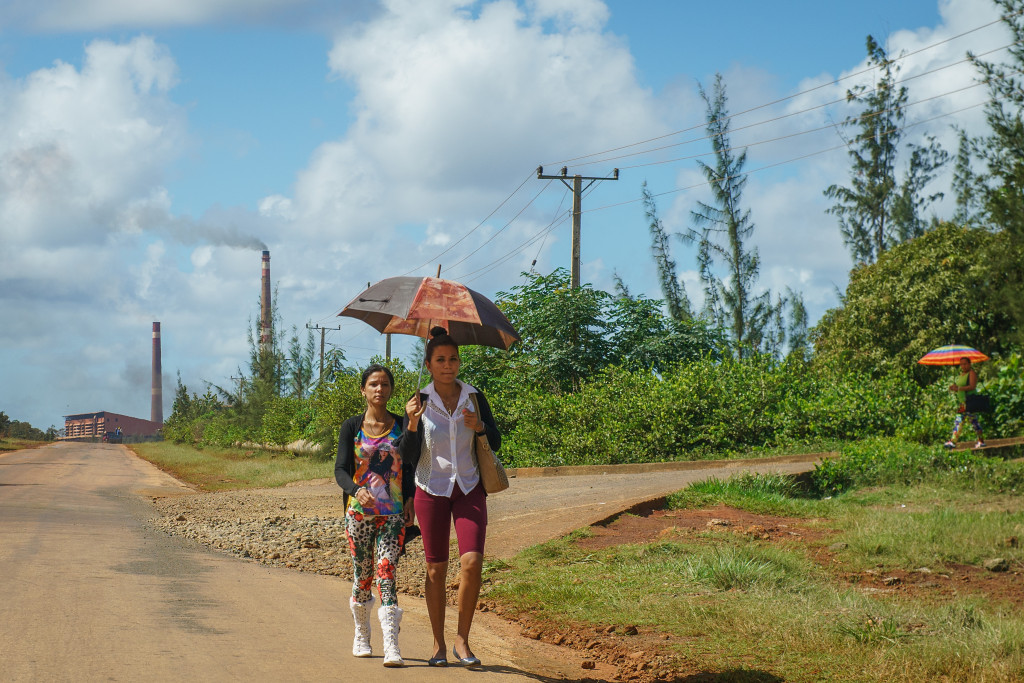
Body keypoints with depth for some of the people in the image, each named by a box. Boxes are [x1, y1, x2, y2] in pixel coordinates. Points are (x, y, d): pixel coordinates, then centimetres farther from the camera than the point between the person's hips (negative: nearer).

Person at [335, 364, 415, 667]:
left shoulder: (402, 426, 5)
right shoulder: (351, 427, 2)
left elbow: (410, 469, 12)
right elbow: (340, 470, -6)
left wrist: (410, 501, 0)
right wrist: (356, 490, -26)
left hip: (393, 514, -1)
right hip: (359, 513, 1)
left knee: (386, 573, -13)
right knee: (362, 576, 9)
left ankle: (392, 646, -20)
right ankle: (361, 635, 30)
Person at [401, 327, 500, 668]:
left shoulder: (474, 398, 1)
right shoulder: (420, 402, -3)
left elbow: (496, 442, 8)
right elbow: (408, 458, -5)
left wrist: (480, 427, -13)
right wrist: (412, 425, -22)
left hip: (469, 489, 1)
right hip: (432, 490, -1)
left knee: (472, 562, -15)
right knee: (436, 568, 3)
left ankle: (462, 641, -3)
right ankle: (438, 644, 15)